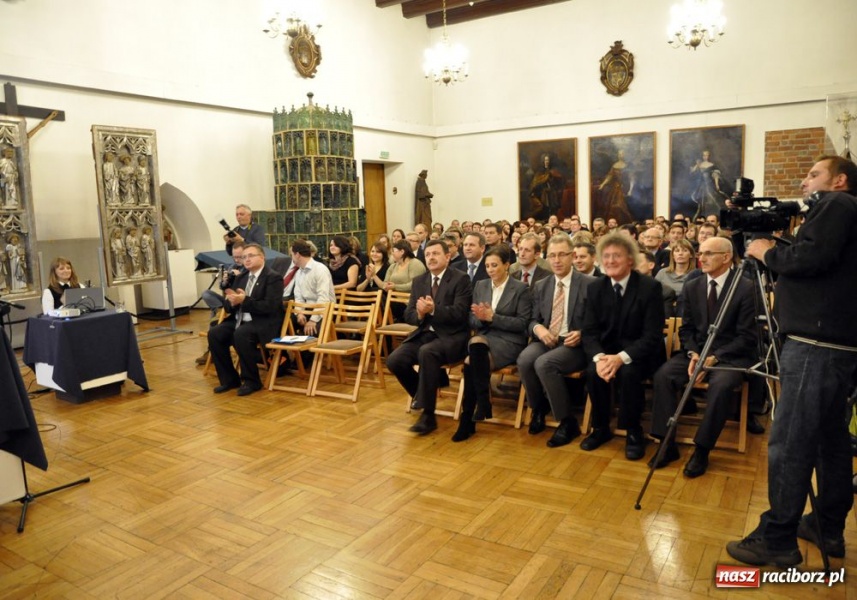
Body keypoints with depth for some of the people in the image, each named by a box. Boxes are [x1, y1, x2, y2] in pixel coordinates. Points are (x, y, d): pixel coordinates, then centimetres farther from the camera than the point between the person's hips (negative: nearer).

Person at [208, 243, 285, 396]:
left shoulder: (273, 278, -6)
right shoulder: (241, 278, 17)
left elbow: (269, 307, -18)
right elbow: (228, 307, 15)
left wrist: (245, 300, -24)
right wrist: (232, 301, -9)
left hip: (263, 323, -8)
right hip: (240, 321, 8)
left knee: (241, 334, -34)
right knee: (214, 333, -14)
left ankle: (251, 380, -17)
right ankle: (229, 379, -2)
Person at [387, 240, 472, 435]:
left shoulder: (460, 279, -5)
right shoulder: (419, 281, 13)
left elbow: (459, 313, -15)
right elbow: (408, 315, 9)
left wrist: (433, 310, -29)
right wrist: (419, 314, -14)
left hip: (450, 337, -6)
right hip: (423, 334, 6)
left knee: (427, 352, -36)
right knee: (394, 360, -17)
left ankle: (428, 414, -24)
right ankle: (421, 394, 12)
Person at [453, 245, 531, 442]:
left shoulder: (521, 289, 0)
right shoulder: (480, 286, 15)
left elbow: (522, 323, -7)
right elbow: (472, 321, 13)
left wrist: (492, 317, -14)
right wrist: (481, 318, -11)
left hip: (509, 342, -4)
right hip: (483, 338, 4)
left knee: (471, 364, -30)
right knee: (476, 344, -35)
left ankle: (467, 419, -17)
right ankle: (483, 402, -24)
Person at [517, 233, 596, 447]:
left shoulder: (590, 284, -1)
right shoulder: (540, 286, 13)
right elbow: (533, 320, 12)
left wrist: (582, 334, -20)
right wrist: (537, 328, -12)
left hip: (575, 345, -4)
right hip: (545, 341, 4)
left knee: (544, 363, -33)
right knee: (524, 360, -28)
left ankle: (567, 422, -15)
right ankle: (538, 408, 0)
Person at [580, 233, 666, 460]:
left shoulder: (650, 287, -12)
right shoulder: (595, 288, 1)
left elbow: (652, 336, -17)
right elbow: (590, 331, -2)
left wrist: (621, 357, -32)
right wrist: (599, 357, -24)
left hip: (641, 354, -3)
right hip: (607, 352, 3)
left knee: (628, 372, -33)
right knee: (593, 371, -27)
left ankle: (634, 432, -9)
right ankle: (601, 428, -3)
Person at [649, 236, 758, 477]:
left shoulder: (746, 288, -7)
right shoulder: (691, 287, 7)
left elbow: (746, 337, -10)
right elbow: (686, 329, 9)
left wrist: (715, 357, -21)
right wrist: (693, 354, -11)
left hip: (730, 355, -4)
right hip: (696, 351, 4)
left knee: (721, 385, -35)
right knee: (663, 375, -22)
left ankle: (702, 449, -17)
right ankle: (668, 444, -13)